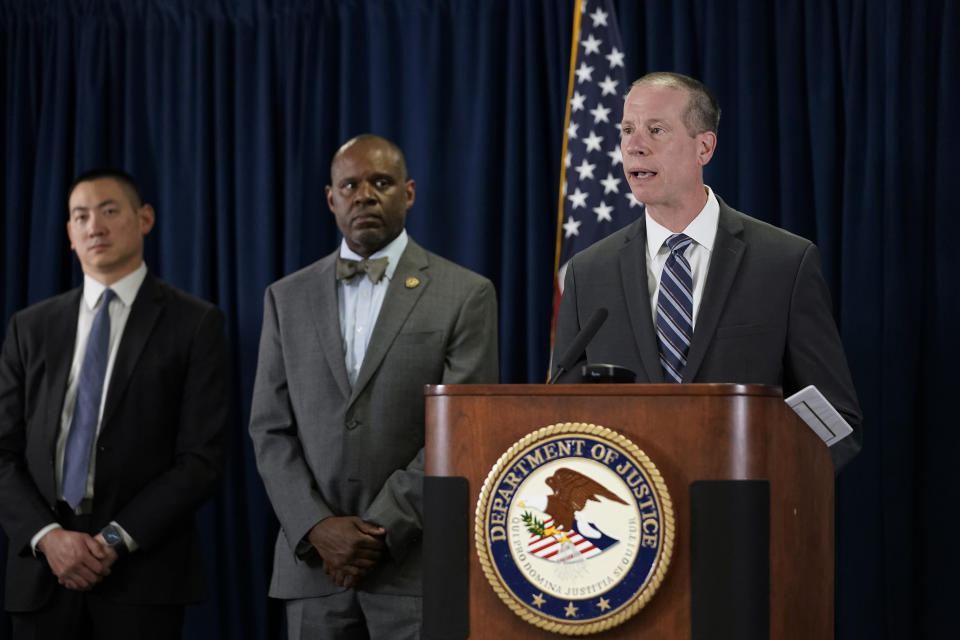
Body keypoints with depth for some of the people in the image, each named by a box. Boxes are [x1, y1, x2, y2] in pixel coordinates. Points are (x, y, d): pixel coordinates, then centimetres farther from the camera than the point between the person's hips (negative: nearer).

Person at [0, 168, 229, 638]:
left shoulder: (195, 324, 2)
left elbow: (202, 458, -5)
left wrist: (117, 540, -12)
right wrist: (47, 537, -9)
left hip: (143, 572, -3)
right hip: (42, 570, 3)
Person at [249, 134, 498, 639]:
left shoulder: (465, 295, 1)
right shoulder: (287, 298, 11)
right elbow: (271, 430, 7)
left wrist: (381, 530, -11)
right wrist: (318, 528, -7)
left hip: (416, 564, -3)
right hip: (313, 562, 3)